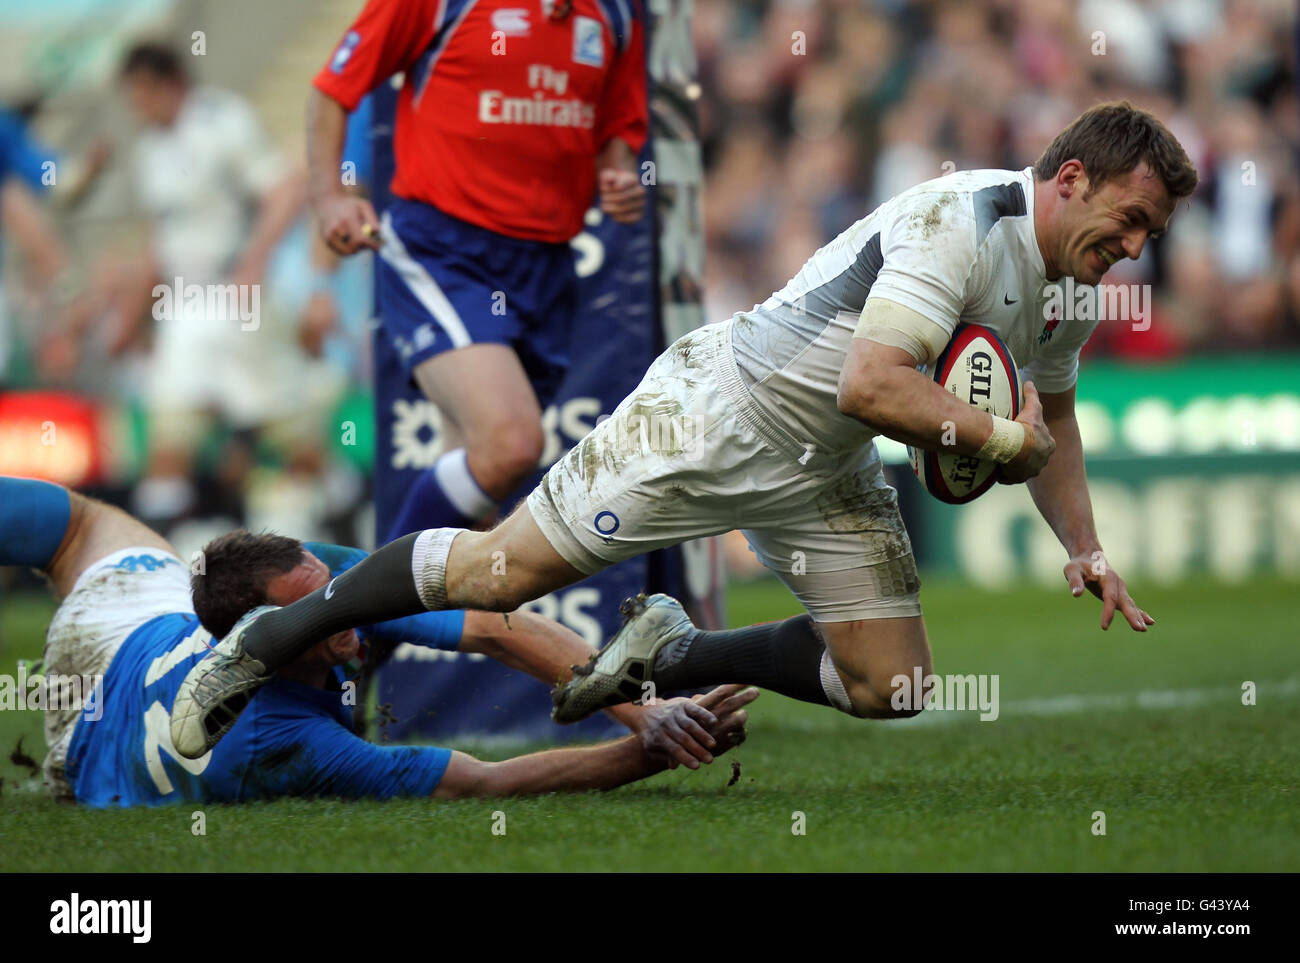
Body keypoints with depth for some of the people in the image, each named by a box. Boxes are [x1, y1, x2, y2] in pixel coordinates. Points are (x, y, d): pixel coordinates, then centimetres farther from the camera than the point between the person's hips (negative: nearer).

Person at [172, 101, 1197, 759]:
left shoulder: (1079, 286, 3)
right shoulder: (957, 220, -26)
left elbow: (1052, 421, 21)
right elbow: (871, 386, -34)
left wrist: (1085, 547, 7)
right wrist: (1005, 440, -23)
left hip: (826, 476, 8)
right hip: (721, 408, -8)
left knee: (891, 690, 0)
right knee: (501, 571, -8)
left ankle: (673, 656, 17)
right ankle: (275, 636, 9)